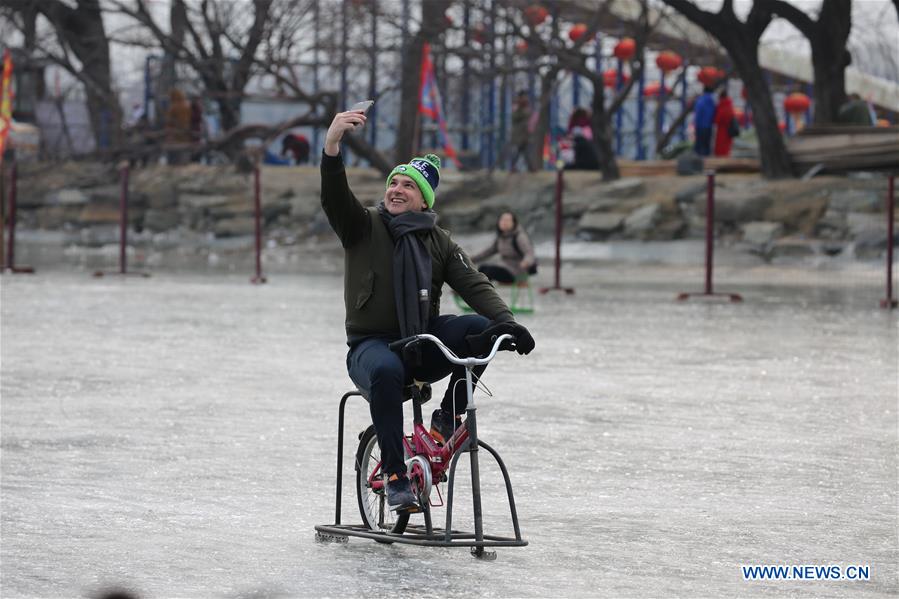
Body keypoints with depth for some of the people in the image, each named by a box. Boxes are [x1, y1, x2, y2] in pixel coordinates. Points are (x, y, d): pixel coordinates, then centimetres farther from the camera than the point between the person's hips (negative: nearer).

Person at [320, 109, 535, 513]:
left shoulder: (438, 243, 10)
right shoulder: (365, 227, 2)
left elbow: (473, 284, -3)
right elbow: (334, 199, -18)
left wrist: (506, 322, -23)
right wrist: (331, 146, -37)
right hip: (372, 344, -3)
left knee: (480, 330, -24)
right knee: (386, 370, -39)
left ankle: (447, 419, -7)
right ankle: (395, 476, -33)